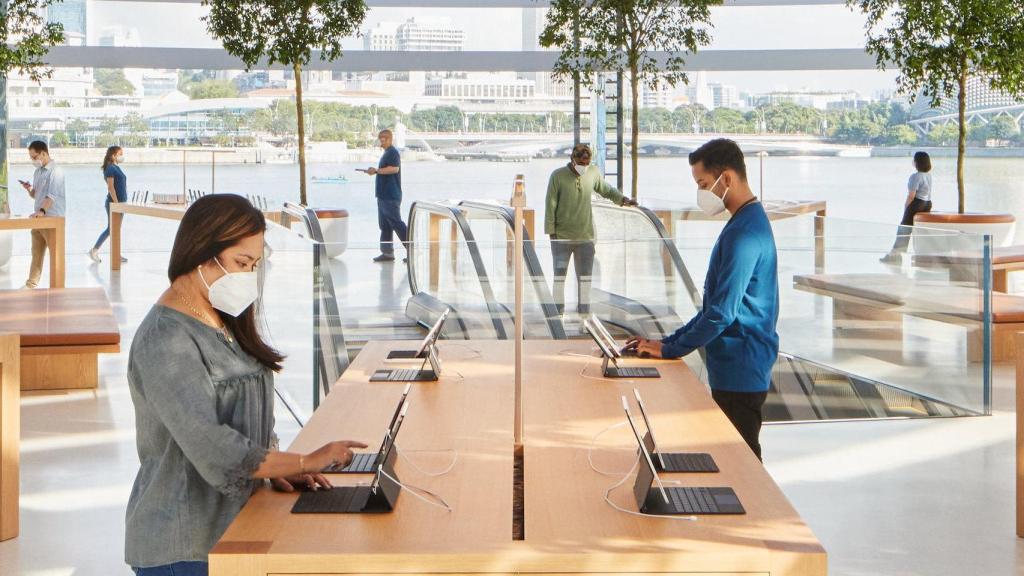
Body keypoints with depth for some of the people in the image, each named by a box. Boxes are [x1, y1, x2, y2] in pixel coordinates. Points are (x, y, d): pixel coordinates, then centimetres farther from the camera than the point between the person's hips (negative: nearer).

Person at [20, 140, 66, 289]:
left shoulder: (55, 171, -11)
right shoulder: (38, 172, 14)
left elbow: (52, 194, -22)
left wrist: (42, 210, -33)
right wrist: (29, 189, -1)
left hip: (53, 219, -8)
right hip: (38, 219, 8)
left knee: (55, 252, -2)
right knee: (36, 252, 11)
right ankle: (32, 282, 17)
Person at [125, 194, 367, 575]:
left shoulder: (225, 325, 12)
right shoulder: (165, 340, -19)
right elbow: (210, 448, -25)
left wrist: (277, 470, -2)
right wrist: (305, 462, -19)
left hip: (230, 529, 8)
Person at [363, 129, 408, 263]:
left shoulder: (393, 152, -12)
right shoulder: (387, 153, 20)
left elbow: (394, 168, -25)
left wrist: (377, 171, -19)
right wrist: (375, 171, 15)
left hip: (391, 196, -11)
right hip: (384, 195, 11)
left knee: (396, 223, -11)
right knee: (384, 225, 10)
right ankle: (387, 252, 12)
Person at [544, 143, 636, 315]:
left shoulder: (594, 173, 2)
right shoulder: (558, 176, -8)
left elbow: (606, 190, 19)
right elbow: (550, 205, -6)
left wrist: (622, 199, 0)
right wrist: (551, 232, -8)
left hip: (585, 237, 3)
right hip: (561, 237, -3)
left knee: (585, 278, 5)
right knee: (559, 277, -1)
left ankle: (584, 310, 14)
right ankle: (558, 312, 7)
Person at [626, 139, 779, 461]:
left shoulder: (745, 232, -21)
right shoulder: (746, 223, 13)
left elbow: (722, 311, -24)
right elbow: (716, 304, 18)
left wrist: (671, 348, -13)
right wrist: (671, 341, 12)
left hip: (740, 373, -10)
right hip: (733, 368, 10)